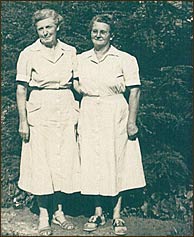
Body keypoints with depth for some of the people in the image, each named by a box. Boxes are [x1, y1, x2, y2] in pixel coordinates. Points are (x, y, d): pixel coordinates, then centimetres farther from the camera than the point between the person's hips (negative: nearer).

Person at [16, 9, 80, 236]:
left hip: (65, 113, 3)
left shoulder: (70, 52, 7)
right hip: (39, 113, -2)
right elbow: (21, 90, -3)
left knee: (64, 162, 6)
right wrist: (23, 121, -9)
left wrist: (78, 114, 4)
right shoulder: (28, 54, -2)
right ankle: (43, 215, 15)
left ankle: (59, 211, 22)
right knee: (40, 164, 1)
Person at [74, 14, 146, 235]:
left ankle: (117, 215, 15)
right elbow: (74, 83, 20)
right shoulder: (81, 59, 8)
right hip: (89, 117, 3)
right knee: (93, 164, 6)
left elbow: (134, 92, -6)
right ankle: (98, 213, 19)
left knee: (117, 163, 3)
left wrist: (131, 122, -11)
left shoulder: (125, 59, -4)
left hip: (115, 117, -3)